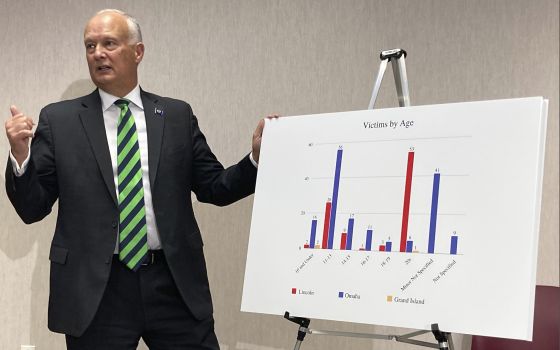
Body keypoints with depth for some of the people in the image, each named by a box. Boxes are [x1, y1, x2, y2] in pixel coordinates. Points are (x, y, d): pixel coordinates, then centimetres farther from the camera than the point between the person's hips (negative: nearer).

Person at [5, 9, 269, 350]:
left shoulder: (177, 116, 8)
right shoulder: (59, 120, 4)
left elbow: (214, 188, 11)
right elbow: (33, 208, 3)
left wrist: (258, 158, -4)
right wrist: (20, 155, -14)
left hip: (174, 284, 1)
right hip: (95, 290, -1)